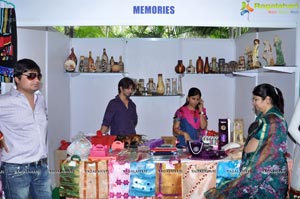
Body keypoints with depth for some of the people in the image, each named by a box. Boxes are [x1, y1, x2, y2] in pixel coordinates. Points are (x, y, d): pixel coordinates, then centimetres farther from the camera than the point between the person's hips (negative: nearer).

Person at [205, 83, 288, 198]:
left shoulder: (275, 120, -15)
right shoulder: (263, 116, 13)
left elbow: (271, 150, -20)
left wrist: (251, 169, -21)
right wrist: (241, 148, 23)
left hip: (267, 170, -8)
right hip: (255, 167, 8)